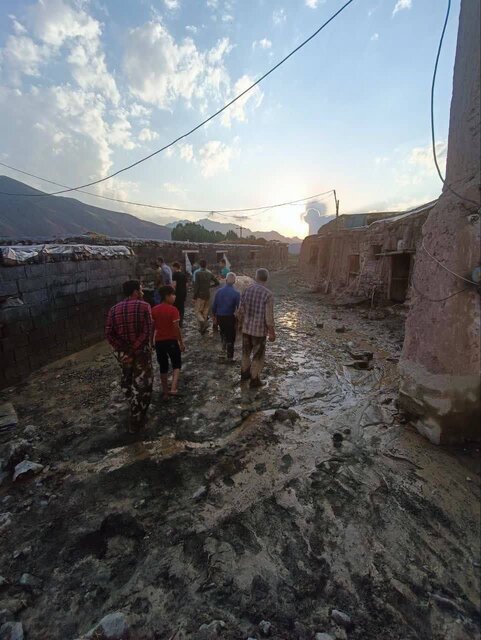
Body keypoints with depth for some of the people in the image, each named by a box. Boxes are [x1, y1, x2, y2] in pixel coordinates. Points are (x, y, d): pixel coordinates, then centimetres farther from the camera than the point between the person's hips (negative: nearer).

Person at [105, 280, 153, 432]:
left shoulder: (114, 309, 1)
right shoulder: (143, 306, -12)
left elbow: (109, 333, -7)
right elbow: (147, 332, -21)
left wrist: (124, 350, -11)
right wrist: (134, 351, -18)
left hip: (123, 352, 5)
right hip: (141, 352, -5)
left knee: (127, 380, 28)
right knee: (141, 386, 9)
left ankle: (134, 406, 52)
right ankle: (136, 421, 18)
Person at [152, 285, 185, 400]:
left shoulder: (154, 310, 2)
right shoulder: (173, 310, -14)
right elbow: (176, 328, -16)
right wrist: (181, 342, -7)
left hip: (159, 341, 5)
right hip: (171, 341, -4)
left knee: (163, 367, 15)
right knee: (176, 364, 14)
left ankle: (165, 392, 22)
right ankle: (173, 388, -2)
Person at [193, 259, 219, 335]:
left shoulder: (198, 273, -10)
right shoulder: (210, 274, 3)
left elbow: (196, 285, -14)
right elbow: (217, 283, 6)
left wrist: (194, 297, -7)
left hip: (200, 295, -5)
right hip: (208, 295, 5)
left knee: (198, 311, 2)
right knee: (205, 312, 13)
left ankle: (203, 323, -24)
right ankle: (202, 328, 17)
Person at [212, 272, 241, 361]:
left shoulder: (219, 291, -4)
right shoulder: (236, 293, -13)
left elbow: (214, 306, 1)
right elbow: (238, 308, -13)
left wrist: (214, 317, 14)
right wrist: (238, 320, -1)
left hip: (220, 316, 3)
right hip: (230, 317, -3)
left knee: (223, 331, 31)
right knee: (231, 336, 8)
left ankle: (224, 345, 26)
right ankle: (230, 356, 13)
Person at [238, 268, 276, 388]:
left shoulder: (247, 290, -2)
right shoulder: (268, 294, -18)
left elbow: (241, 310, 4)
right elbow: (269, 317, -18)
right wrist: (272, 333, -7)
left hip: (246, 328, 5)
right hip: (259, 330, -5)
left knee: (246, 352, 23)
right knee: (258, 356, 11)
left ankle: (244, 373, 39)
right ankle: (254, 380, 22)